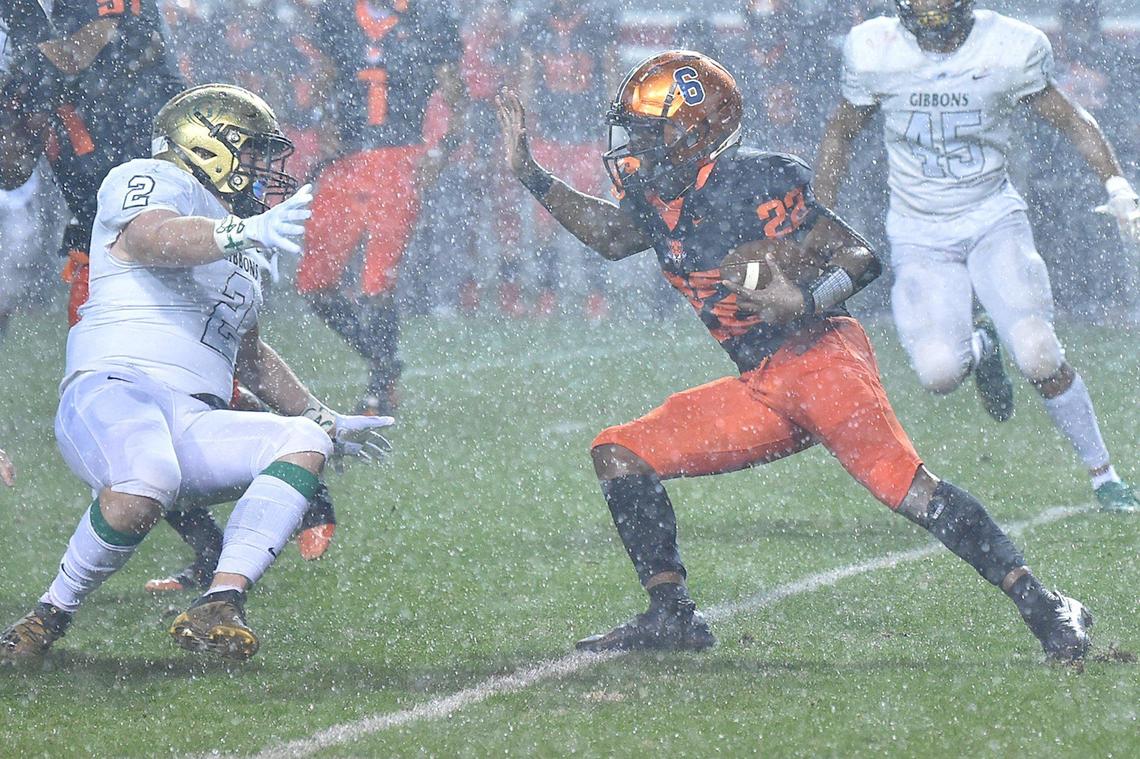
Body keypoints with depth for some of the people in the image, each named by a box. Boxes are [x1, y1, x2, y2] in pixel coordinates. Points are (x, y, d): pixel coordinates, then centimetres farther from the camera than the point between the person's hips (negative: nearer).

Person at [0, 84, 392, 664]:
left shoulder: (239, 252, 31)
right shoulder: (146, 182, 4)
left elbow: (249, 354, 44)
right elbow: (151, 239, -22)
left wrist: (325, 419, 45)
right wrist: (245, 232, -39)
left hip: (196, 424, 8)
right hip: (114, 392, -8)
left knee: (305, 443, -16)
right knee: (144, 490, -39)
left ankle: (217, 608, -28)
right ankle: (50, 616, -15)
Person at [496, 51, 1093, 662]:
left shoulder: (748, 184, -12)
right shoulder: (659, 200, 12)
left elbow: (860, 257, -10)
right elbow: (611, 236, 35)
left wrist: (803, 301, -28)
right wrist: (528, 172, 29)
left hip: (819, 358, -9)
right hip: (763, 390, 9)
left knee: (909, 490, -23)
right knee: (618, 454, 5)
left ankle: (1047, 611, -22)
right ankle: (672, 617, 5)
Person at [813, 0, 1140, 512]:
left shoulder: (1008, 49, -10)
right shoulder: (874, 52, -8)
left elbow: (1071, 120, 5)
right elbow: (840, 133, 9)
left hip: (993, 220, -1)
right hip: (918, 235, 1)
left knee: (1038, 356, -20)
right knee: (937, 371, -22)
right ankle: (978, 348, 17)